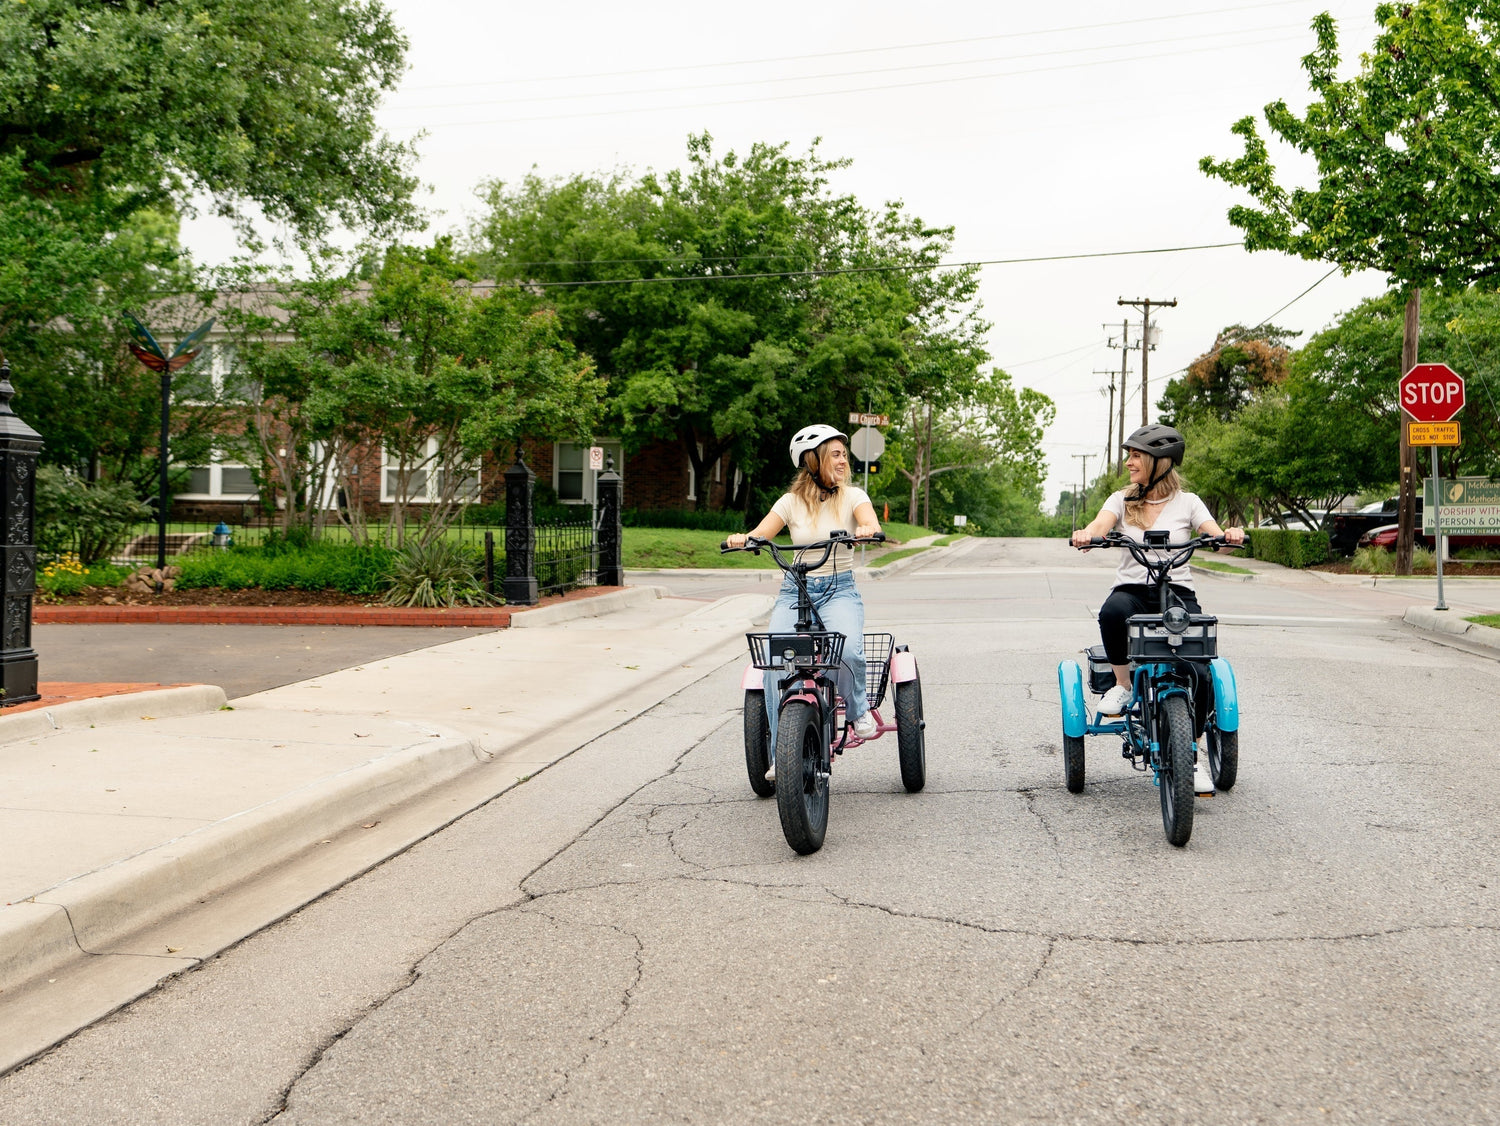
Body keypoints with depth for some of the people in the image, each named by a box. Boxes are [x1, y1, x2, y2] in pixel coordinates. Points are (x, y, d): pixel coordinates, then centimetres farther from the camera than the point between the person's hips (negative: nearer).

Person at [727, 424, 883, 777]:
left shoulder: (852, 496, 1)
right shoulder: (791, 501, 3)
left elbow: (872, 525, -18)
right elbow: (761, 534, -7)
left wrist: (868, 530, -42)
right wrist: (741, 539, -30)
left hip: (840, 591, -1)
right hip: (795, 591, 1)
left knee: (848, 650, -32)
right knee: (776, 662, -22)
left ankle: (858, 708, 1)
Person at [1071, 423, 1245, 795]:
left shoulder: (1187, 502, 8)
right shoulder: (1122, 500, 10)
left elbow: (1217, 536, -6)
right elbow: (1100, 524, -11)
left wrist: (1230, 535, -30)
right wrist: (1085, 535, -35)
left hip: (1177, 593, 0)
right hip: (1132, 590, 0)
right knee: (1113, 611, -39)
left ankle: (1191, 757, -10)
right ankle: (1122, 685, -13)